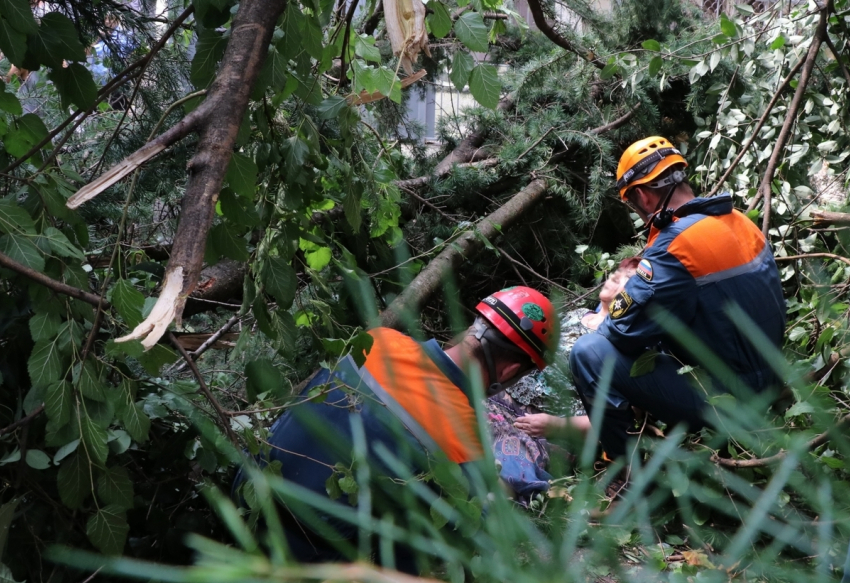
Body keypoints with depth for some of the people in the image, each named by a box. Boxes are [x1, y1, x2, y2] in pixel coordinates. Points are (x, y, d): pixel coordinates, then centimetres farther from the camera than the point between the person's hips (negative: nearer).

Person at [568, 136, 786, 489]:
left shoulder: (676, 244, -24)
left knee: (589, 353, -11)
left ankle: (629, 471, 3)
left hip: (721, 400, -9)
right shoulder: (737, 221, 2)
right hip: (761, 383, 9)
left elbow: (624, 330, -19)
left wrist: (600, 322, 2)